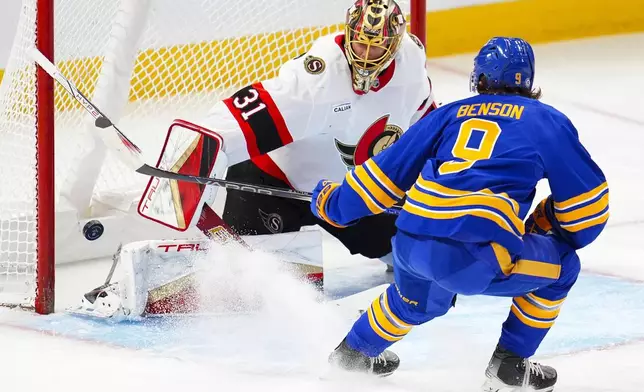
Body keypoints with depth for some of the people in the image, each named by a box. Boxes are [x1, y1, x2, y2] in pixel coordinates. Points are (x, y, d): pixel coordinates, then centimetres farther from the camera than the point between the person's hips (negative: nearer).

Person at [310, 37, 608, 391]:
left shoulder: (449, 114, 20)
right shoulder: (547, 122, 12)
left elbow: (388, 171, 23)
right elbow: (586, 196, 12)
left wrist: (335, 204, 37)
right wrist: (566, 234, 33)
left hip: (410, 243, 6)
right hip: (473, 258, -5)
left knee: (418, 300, 38)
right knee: (561, 265, 19)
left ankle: (355, 350, 53)